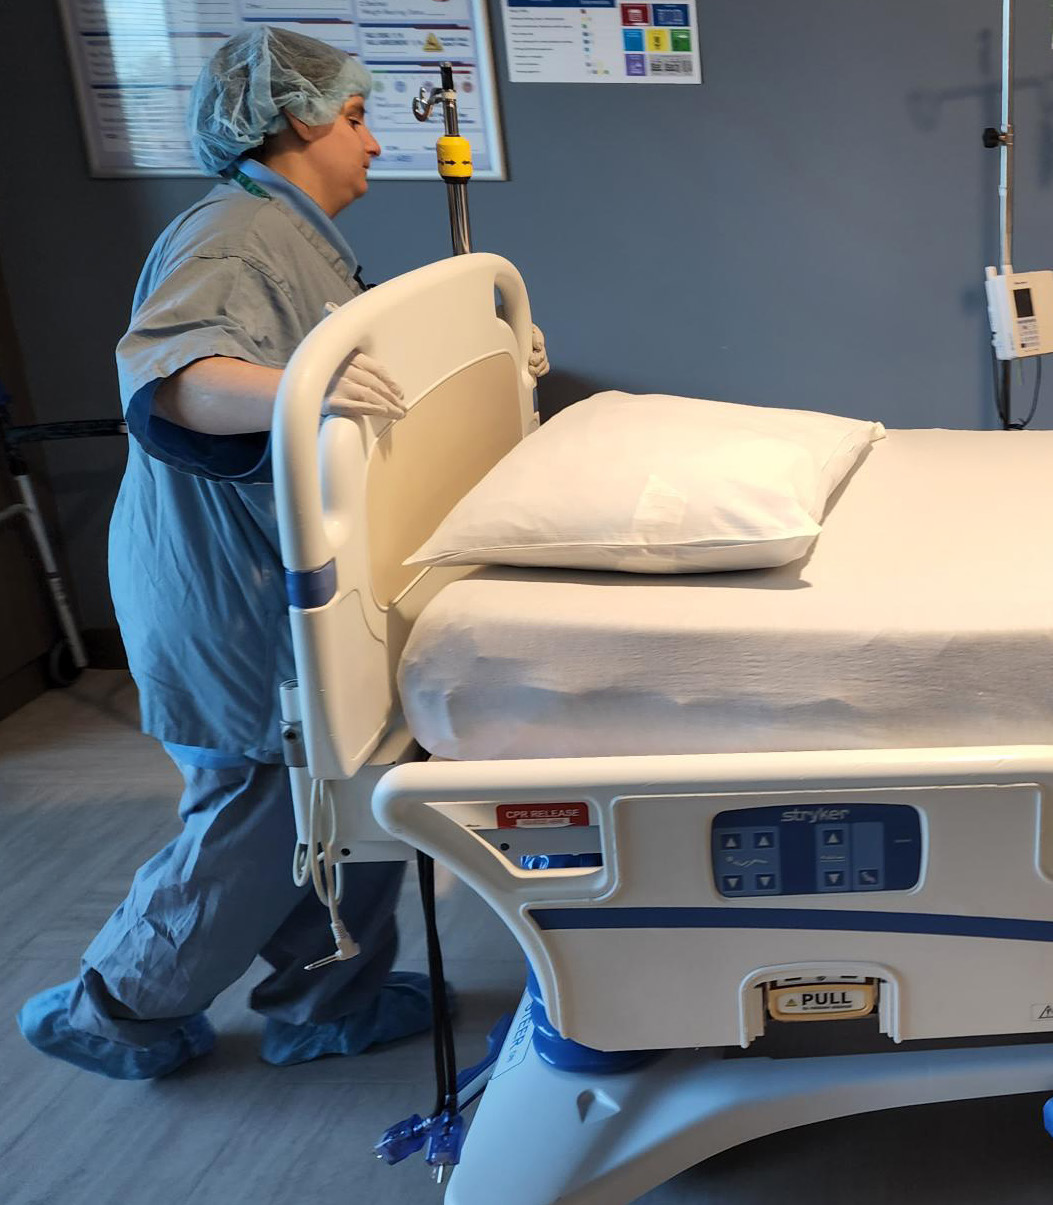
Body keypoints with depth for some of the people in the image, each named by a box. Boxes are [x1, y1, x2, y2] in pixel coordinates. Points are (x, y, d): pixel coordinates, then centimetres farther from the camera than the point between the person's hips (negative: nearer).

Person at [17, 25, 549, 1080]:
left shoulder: (302, 240, 16)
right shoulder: (230, 242, -18)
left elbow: (382, 377, 28)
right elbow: (167, 376, -37)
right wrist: (291, 389, -54)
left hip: (298, 584, 10)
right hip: (236, 597, -10)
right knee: (259, 818, 3)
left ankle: (335, 1000, 33)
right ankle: (111, 1010, 25)